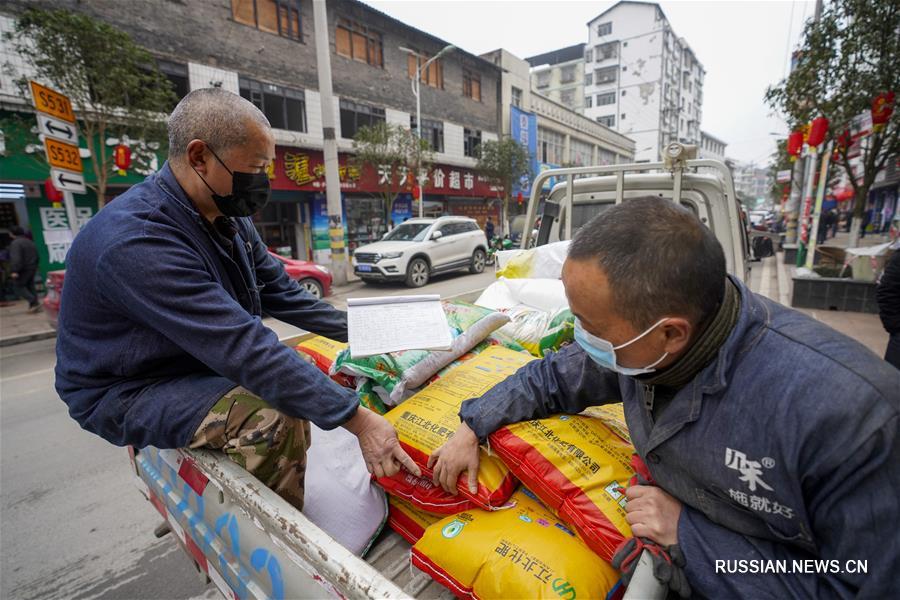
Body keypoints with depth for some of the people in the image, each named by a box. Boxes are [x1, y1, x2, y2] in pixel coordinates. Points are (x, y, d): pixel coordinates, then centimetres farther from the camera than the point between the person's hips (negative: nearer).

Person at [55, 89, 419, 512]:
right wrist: (357, 420, -37)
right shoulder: (137, 240, -31)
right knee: (275, 418, -31)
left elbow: (280, 293, 3)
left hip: (208, 364, 9)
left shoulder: (227, 217, -3)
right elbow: (244, 347, -38)